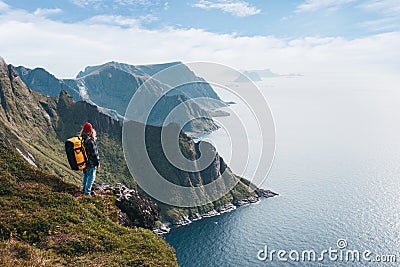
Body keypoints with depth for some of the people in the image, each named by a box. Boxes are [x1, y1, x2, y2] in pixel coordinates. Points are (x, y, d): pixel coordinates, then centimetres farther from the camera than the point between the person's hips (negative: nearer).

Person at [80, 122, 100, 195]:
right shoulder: (90, 141, -24)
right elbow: (94, 153, -19)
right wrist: (98, 163, -9)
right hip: (91, 162, -7)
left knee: (85, 175, 24)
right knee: (91, 176, 6)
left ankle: (84, 189, 37)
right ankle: (87, 192, 9)